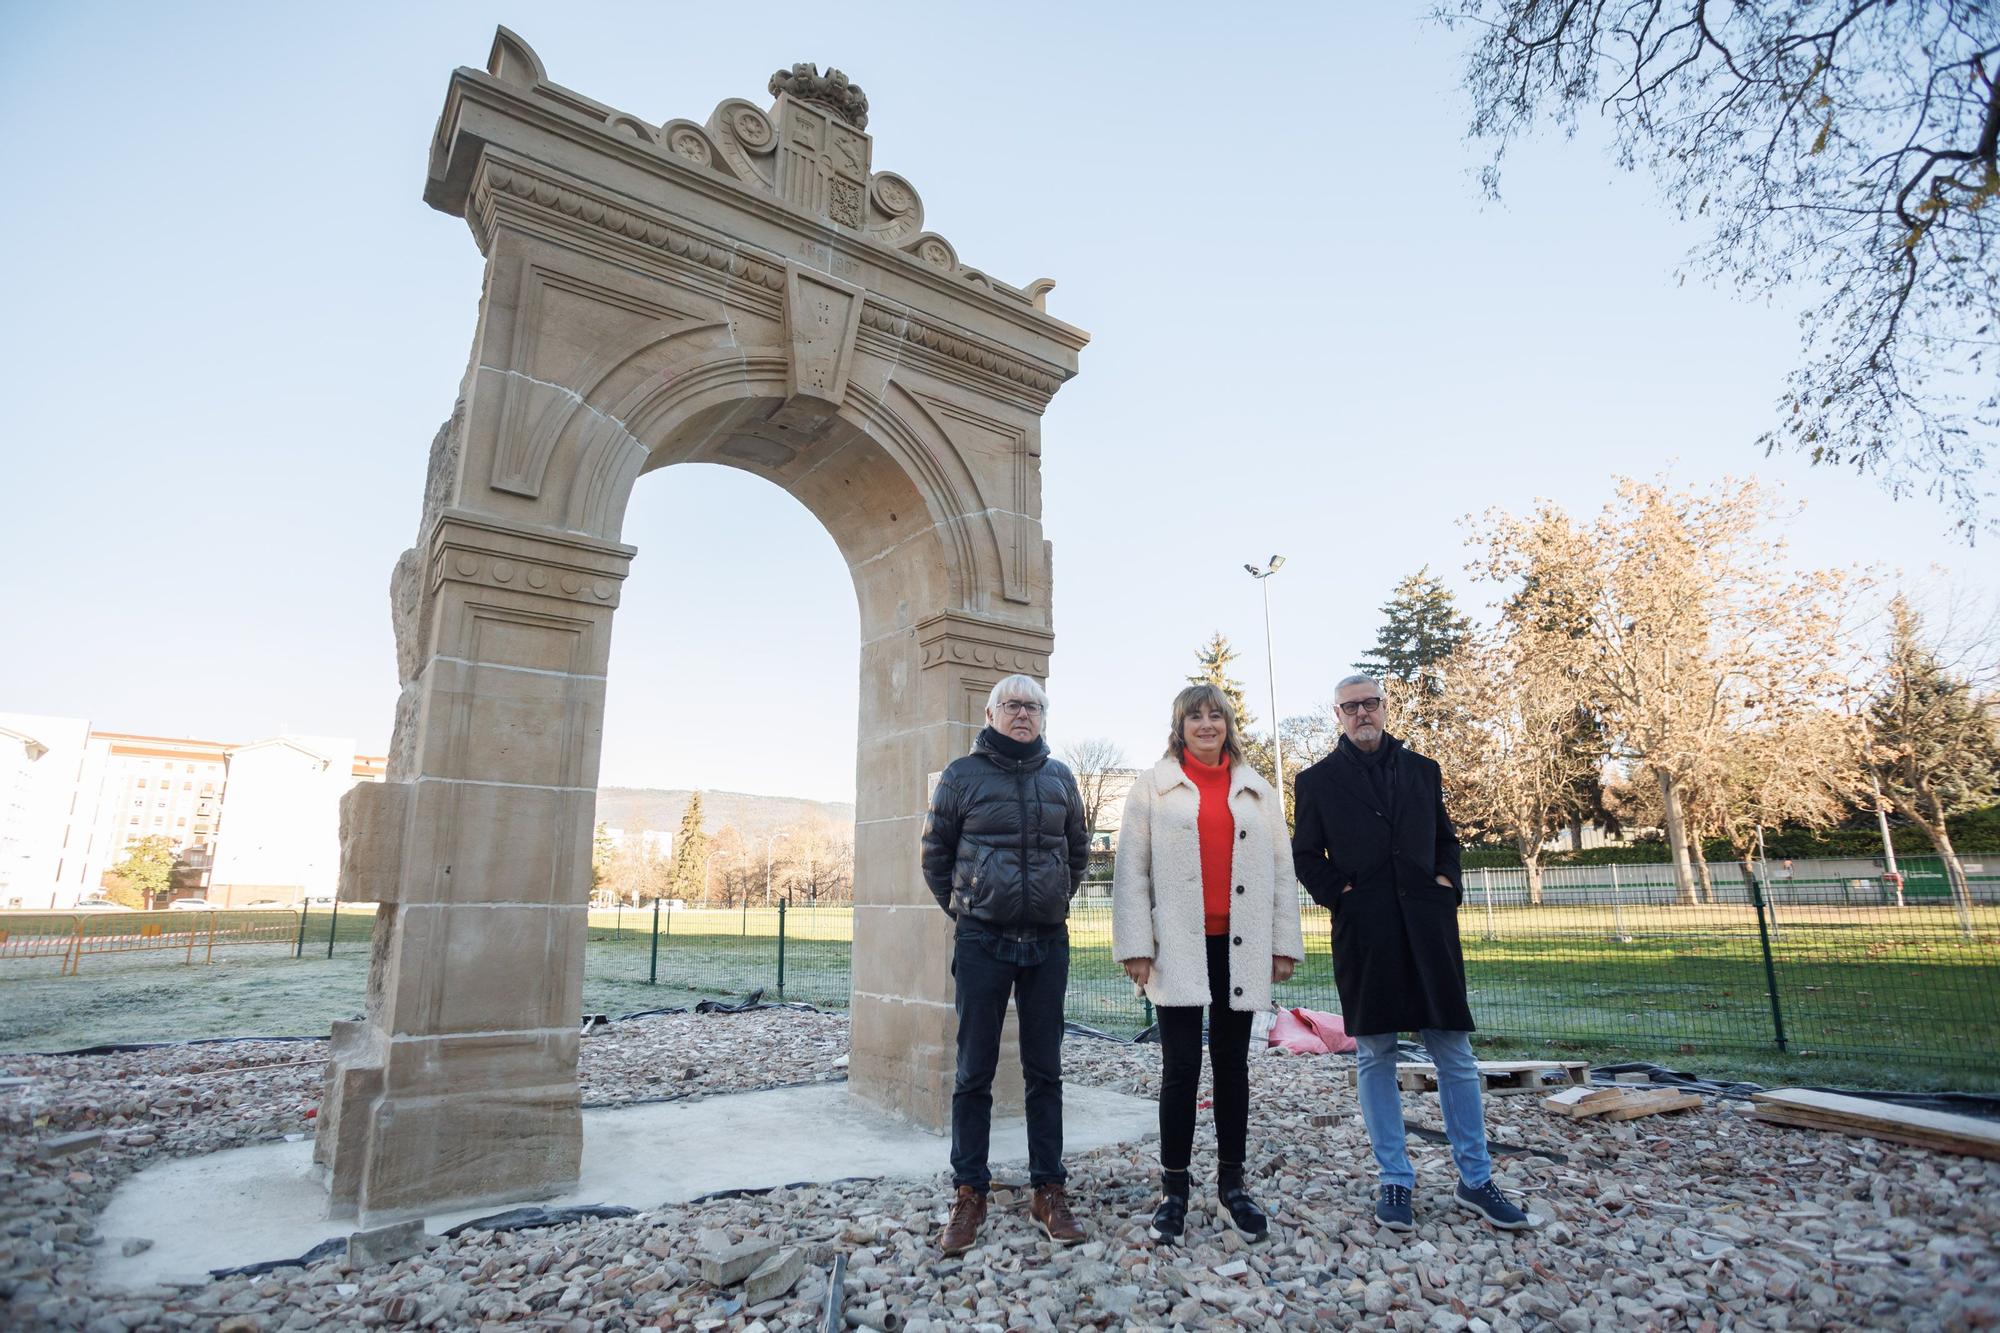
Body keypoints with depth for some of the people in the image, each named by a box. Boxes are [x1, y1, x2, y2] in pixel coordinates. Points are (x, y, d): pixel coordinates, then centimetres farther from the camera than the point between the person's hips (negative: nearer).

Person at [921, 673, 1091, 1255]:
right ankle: (969, 1194, 19)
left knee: (1045, 1070, 10)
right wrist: (962, 910, 8)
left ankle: (1048, 1190, 22)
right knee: (975, 1071, 5)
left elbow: (1078, 850, 18)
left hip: (1048, 943, 2)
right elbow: (935, 853, 7)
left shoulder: (1059, 777, 5)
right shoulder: (963, 775, -3)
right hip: (982, 943, -2)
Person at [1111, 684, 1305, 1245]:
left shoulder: (1256, 790, 12)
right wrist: (1135, 945, -8)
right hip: (1178, 947, -2)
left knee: (1232, 1064, 11)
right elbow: (1132, 868, -1)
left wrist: (1284, 943, 3)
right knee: (1181, 1067, 1)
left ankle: (1232, 1185, 23)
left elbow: (1281, 868, 10)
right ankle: (1173, 1189, 14)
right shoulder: (1154, 786, 4)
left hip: (1239, 946, 3)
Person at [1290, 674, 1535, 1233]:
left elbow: (1445, 838, 19)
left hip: (1426, 924, 2)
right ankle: (1395, 1180, 16)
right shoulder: (1319, 779, 5)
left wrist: (1448, 881, 2)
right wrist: (1337, 893, -8)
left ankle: (1475, 1180, 19)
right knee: (1376, 1056, 5)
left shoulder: (1422, 769, 13)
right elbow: (1305, 855, 6)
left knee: (1455, 1054, 5)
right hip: (1363, 931, -2)